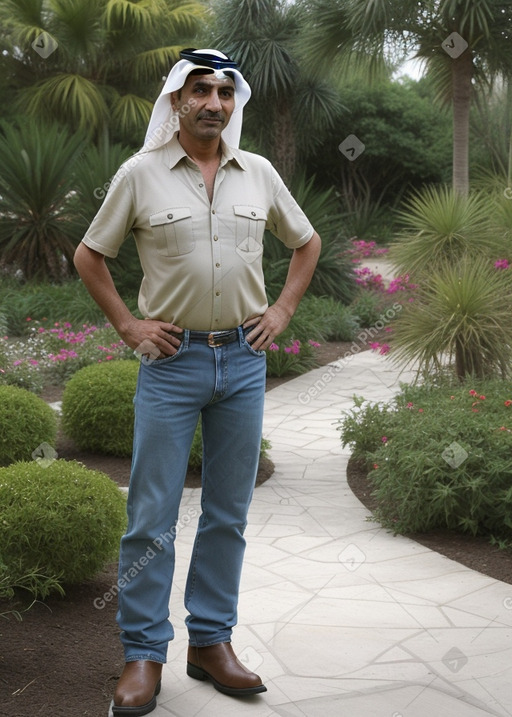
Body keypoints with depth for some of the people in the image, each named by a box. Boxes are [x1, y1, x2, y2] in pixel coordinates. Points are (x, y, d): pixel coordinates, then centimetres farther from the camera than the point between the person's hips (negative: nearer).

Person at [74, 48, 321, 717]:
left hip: (244, 361, 3)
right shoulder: (140, 174, -1)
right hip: (171, 361, -3)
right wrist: (126, 323, 0)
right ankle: (144, 654, 11)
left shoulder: (259, 173, 7)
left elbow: (307, 243, 20)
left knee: (229, 512, 9)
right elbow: (88, 255, 8)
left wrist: (281, 311, 9)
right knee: (152, 516, -1)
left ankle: (211, 642, 21)